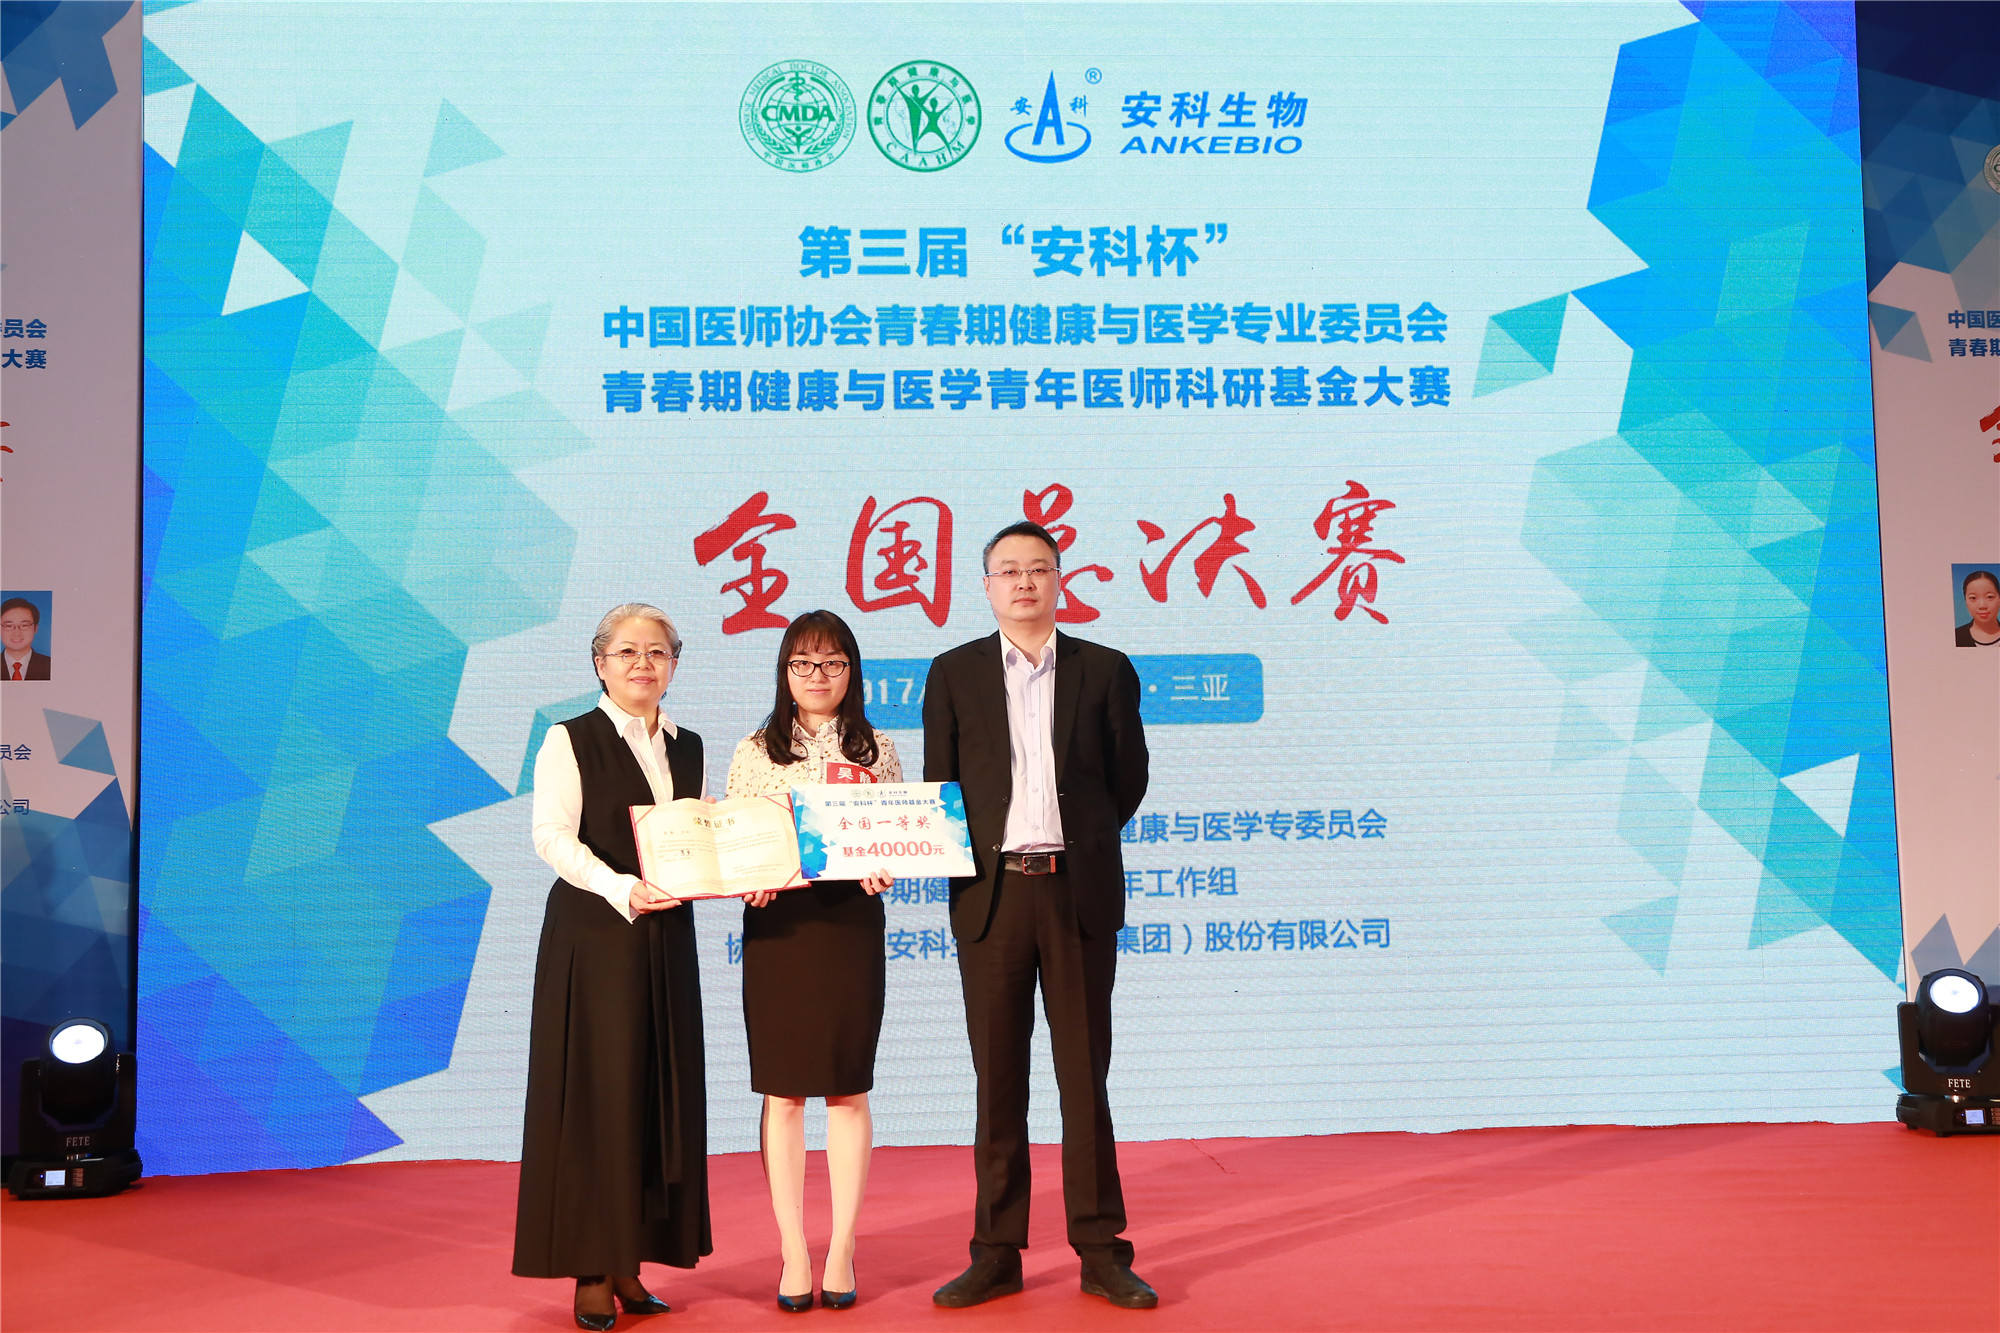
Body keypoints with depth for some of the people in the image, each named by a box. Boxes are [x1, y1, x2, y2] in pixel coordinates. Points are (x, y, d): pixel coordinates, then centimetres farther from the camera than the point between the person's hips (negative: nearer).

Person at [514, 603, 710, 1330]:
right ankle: (590, 1272, 4)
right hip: (593, 936, -5)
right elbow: (554, 839, -12)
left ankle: (630, 1264, 14)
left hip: (667, 938, 5)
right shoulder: (570, 741, -2)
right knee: (595, 1096, -4)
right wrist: (621, 888, -26)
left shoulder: (688, 747, 14)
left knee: (662, 1097, 5)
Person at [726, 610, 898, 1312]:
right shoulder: (754, 752, 8)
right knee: (782, 1091, 2)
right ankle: (794, 1254, 10)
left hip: (851, 921, 0)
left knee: (847, 1090, 3)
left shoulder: (877, 751, 8)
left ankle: (842, 1252, 12)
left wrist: (883, 870, -12)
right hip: (775, 924, 0)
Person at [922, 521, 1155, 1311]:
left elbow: (1129, 777, 10)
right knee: (998, 1081, 6)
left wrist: (1075, 840, 11)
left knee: (1085, 1075, 4)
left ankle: (1101, 1253, 12)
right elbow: (937, 786, 9)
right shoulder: (953, 674, 8)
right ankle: (996, 1254, 14)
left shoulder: (1105, 671, 7)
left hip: (1080, 891, 0)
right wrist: (974, 858, 3)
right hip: (992, 892, 1)